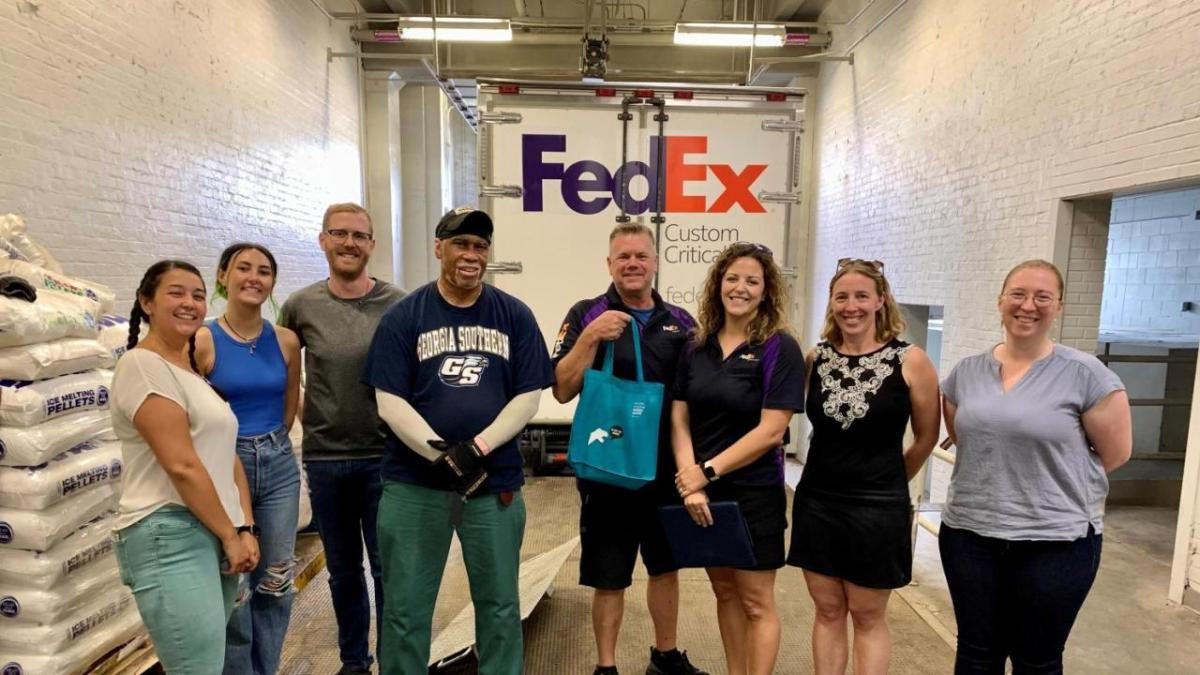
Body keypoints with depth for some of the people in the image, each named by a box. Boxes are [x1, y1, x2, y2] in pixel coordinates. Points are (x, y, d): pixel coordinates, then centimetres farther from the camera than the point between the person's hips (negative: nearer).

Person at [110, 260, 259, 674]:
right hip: (171, 537, -9)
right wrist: (231, 535, -11)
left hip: (215, 536, 9)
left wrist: (245, 529, 4)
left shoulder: (194, 371, 17)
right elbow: (182, 465, -17)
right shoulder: (141, 365, -10)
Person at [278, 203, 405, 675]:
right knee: (343, 570, 18)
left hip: (384, 455, -2)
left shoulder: (397, 304, -6)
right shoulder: (300, 306, -1)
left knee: (389, 568, 8)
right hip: (323, 458, 2)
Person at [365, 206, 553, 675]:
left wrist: (477, 448, -15)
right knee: (405, 607, 11)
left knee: (499, 603, 14)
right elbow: (390, 402, -6)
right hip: (414, 483, 0)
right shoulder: (404, 315, -1)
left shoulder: (515, 315, 2)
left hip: (495, 482, 1)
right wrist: (442, 455, -17)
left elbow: (528, 397, -2)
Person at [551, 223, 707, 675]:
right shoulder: (587, 314, -5)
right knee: (608, 577, 9)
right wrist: (590, 338, -23)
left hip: (668, 470, 4)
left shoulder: (680, 321, 5)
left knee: (667, 567, 19)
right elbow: (562, 390, -11)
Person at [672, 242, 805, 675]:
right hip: (704, 493, 5)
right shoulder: (697, 347, 3)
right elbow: (679, 418, 1)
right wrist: (690, 482, -12)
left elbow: (770, 430, -16)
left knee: (756, 602, 7)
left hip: (754, 494, -4)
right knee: (724, 592, 18)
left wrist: (706, 472, -17)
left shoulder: (780, 349, -11)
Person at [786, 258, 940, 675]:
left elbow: (926, 438, 2)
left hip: (878, 508, -3)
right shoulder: (815, 359, 0)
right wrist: (837, 470, 5)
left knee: (868, 616, 12)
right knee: (827, 611, 14)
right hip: (816, 503, 3)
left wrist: (887, 481, 12)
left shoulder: (910, 361, -9)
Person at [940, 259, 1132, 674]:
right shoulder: (966, 372, 2)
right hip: (969, 535, 3)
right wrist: (1001, 477, 7)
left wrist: (1053, 480, 2)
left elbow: (1115, 453, -3)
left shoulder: (1085, 375, -10)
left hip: (1055, 543, -3)